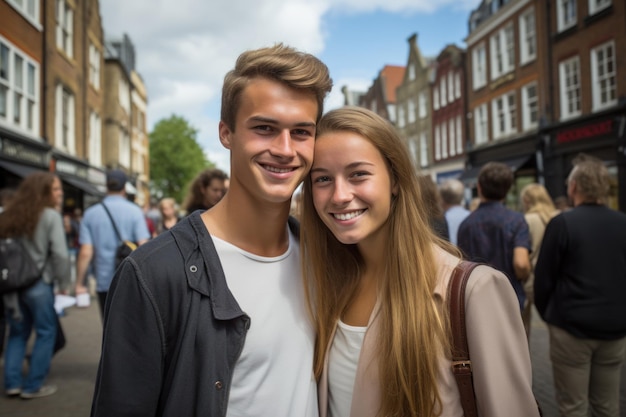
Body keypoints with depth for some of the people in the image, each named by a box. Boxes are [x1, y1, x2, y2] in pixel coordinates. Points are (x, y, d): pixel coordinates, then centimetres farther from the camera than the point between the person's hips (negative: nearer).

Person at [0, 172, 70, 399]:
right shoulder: (51, 216, -11)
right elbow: (60, 255, -16)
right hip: (39, 284, -6)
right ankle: (32, 386, 12)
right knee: (46, 332, 8)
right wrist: (63, 284, -5)